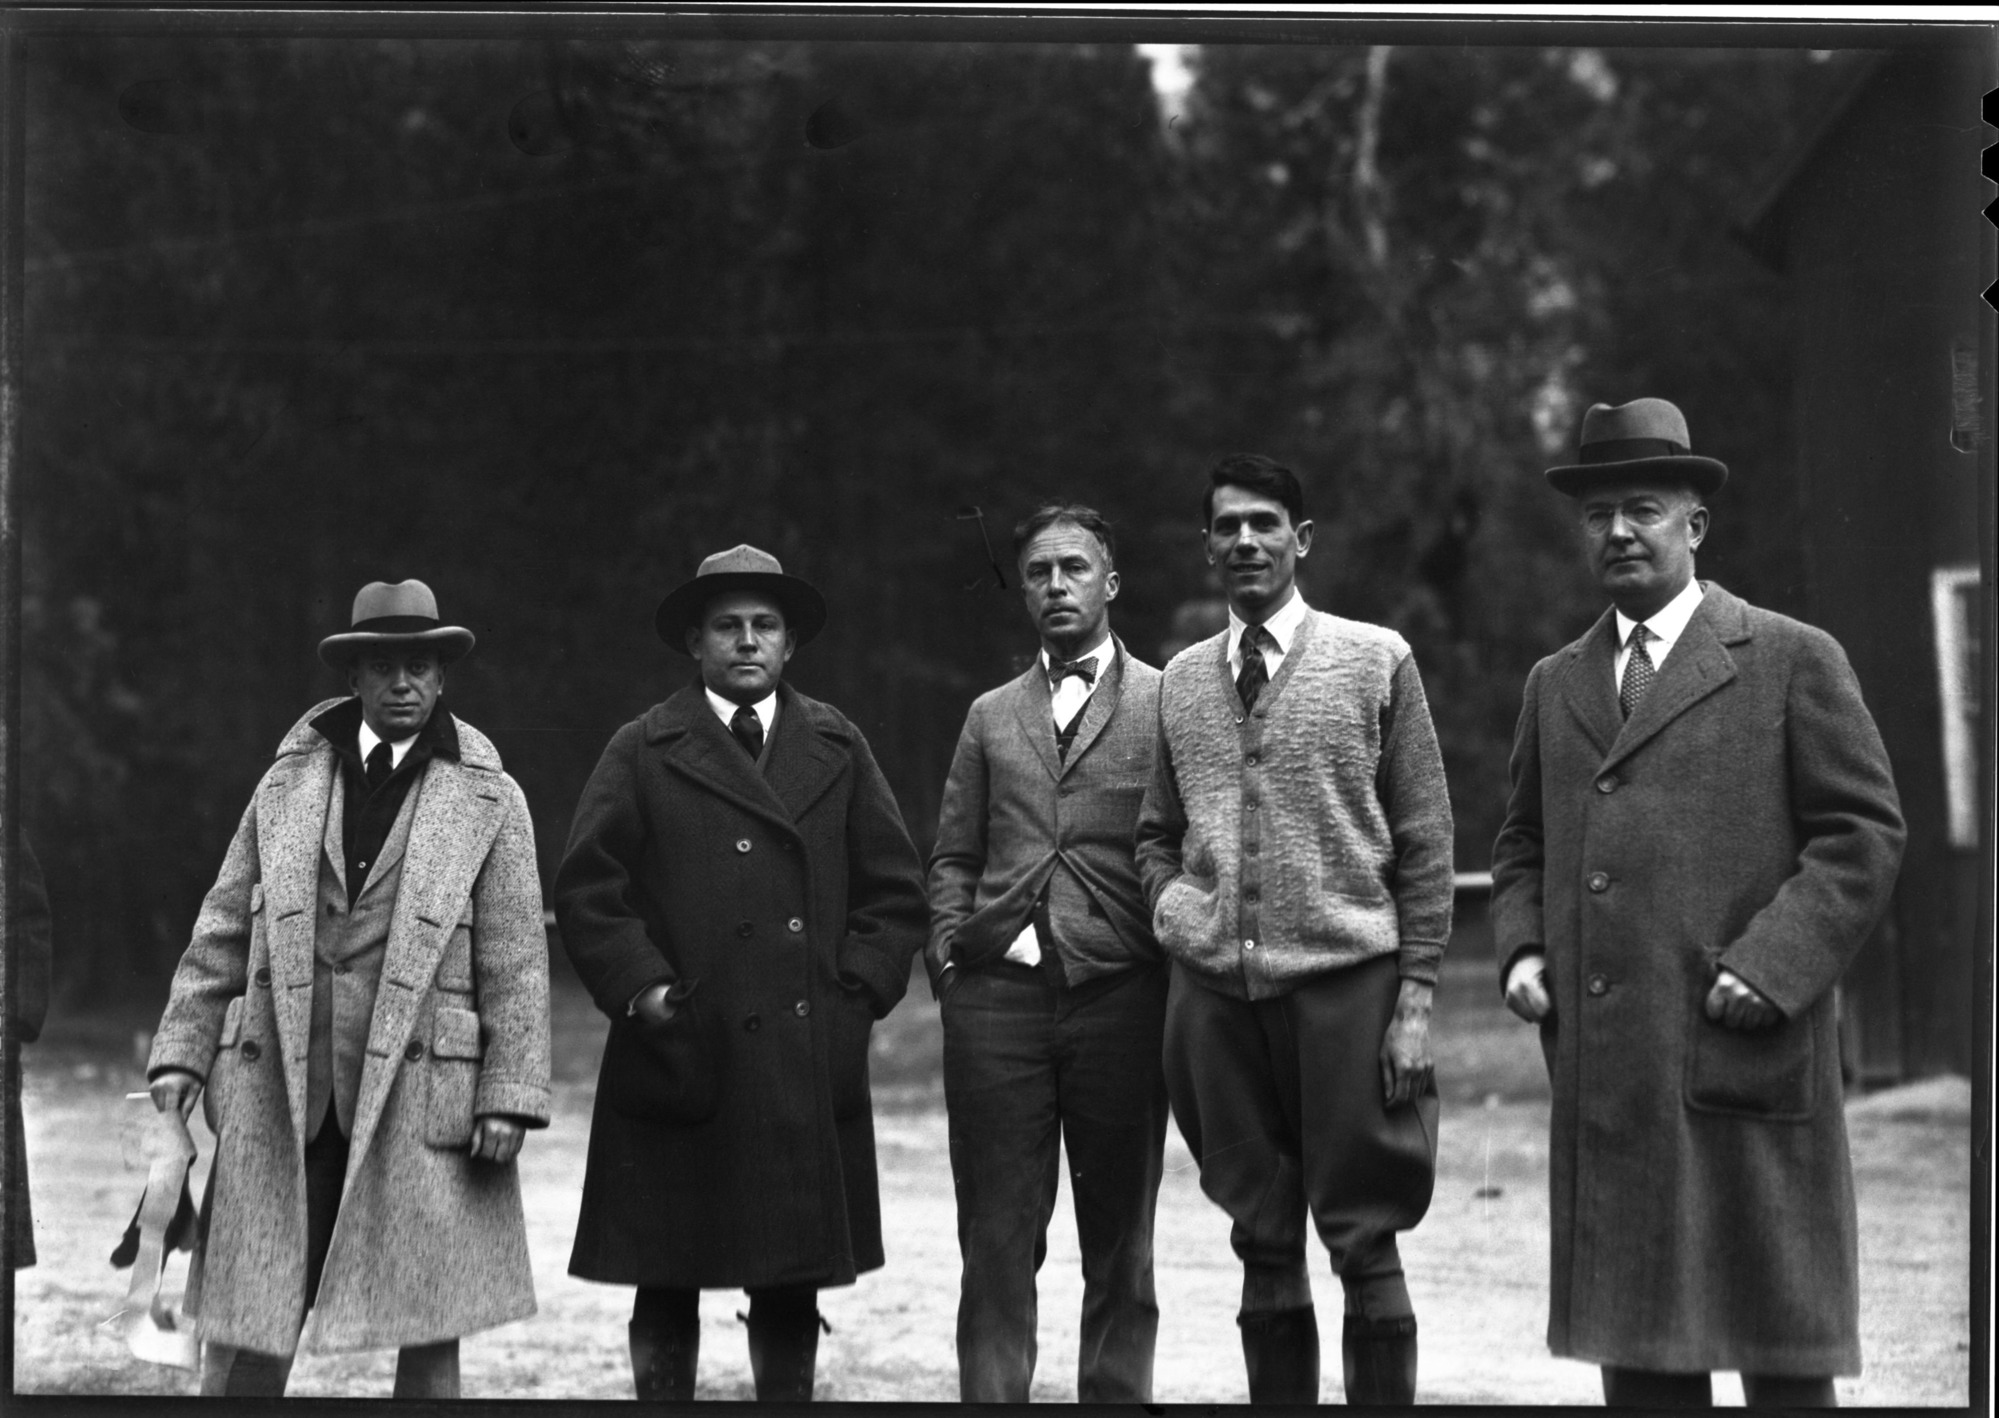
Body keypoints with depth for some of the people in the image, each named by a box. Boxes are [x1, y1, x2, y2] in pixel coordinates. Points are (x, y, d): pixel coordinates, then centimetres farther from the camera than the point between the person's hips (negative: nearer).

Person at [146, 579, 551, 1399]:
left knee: (428, 1332, 2)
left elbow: (516, 966, 1)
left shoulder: (490, 803, 5)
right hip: (278, 1100, 2)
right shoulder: (286, 787, 12)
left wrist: (507, 1100, -7)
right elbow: (222, 935, 14)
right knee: (245, 1332, 0)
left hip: (420, 1104, -2)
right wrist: (181, 1056, 5)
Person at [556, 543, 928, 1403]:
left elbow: (895, 891, 13)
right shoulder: (643, 753, 5)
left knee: (793, 1291, 6)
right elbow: (587, 890, 1)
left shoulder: (837, 750, 13)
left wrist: (856, 990, 1)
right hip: (679, 1066, -2)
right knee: (666, 1292, 2)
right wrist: (641, 986, -9)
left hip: (810, 1070, 2)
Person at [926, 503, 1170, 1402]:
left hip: (1120, 994, -2)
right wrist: (948, 952, 4)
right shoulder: (990, 717, 17)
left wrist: (1179, 960, -6)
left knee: (1118, 1244, 4)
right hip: (996, 994, 2)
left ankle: (1114, 1396, 10)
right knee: (995, 1240, 0)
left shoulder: (1167, 703, 7)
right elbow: (953, 858, 17)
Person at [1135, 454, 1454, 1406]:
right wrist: (1169, 899, 4)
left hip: (1346, 979, -3)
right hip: (1216, 990, 3)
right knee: (1262, 1243, 8)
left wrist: (1415, 993, -5)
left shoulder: (1376, 661, 1)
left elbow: (1424, 840, 0)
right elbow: (1156, 828, 24)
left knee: (1364, 1242, -2)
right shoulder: (1181, 681, 12)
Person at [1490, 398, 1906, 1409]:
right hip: (1602, 1074, 5)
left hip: (1746, 1061, -4)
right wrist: (1521, 951, 5)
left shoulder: (1793, 662, 3)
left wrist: (1768, 966, -13)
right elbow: (1523, 847, 24)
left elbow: (1863, 833, -2)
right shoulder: (1556, 685, 18)